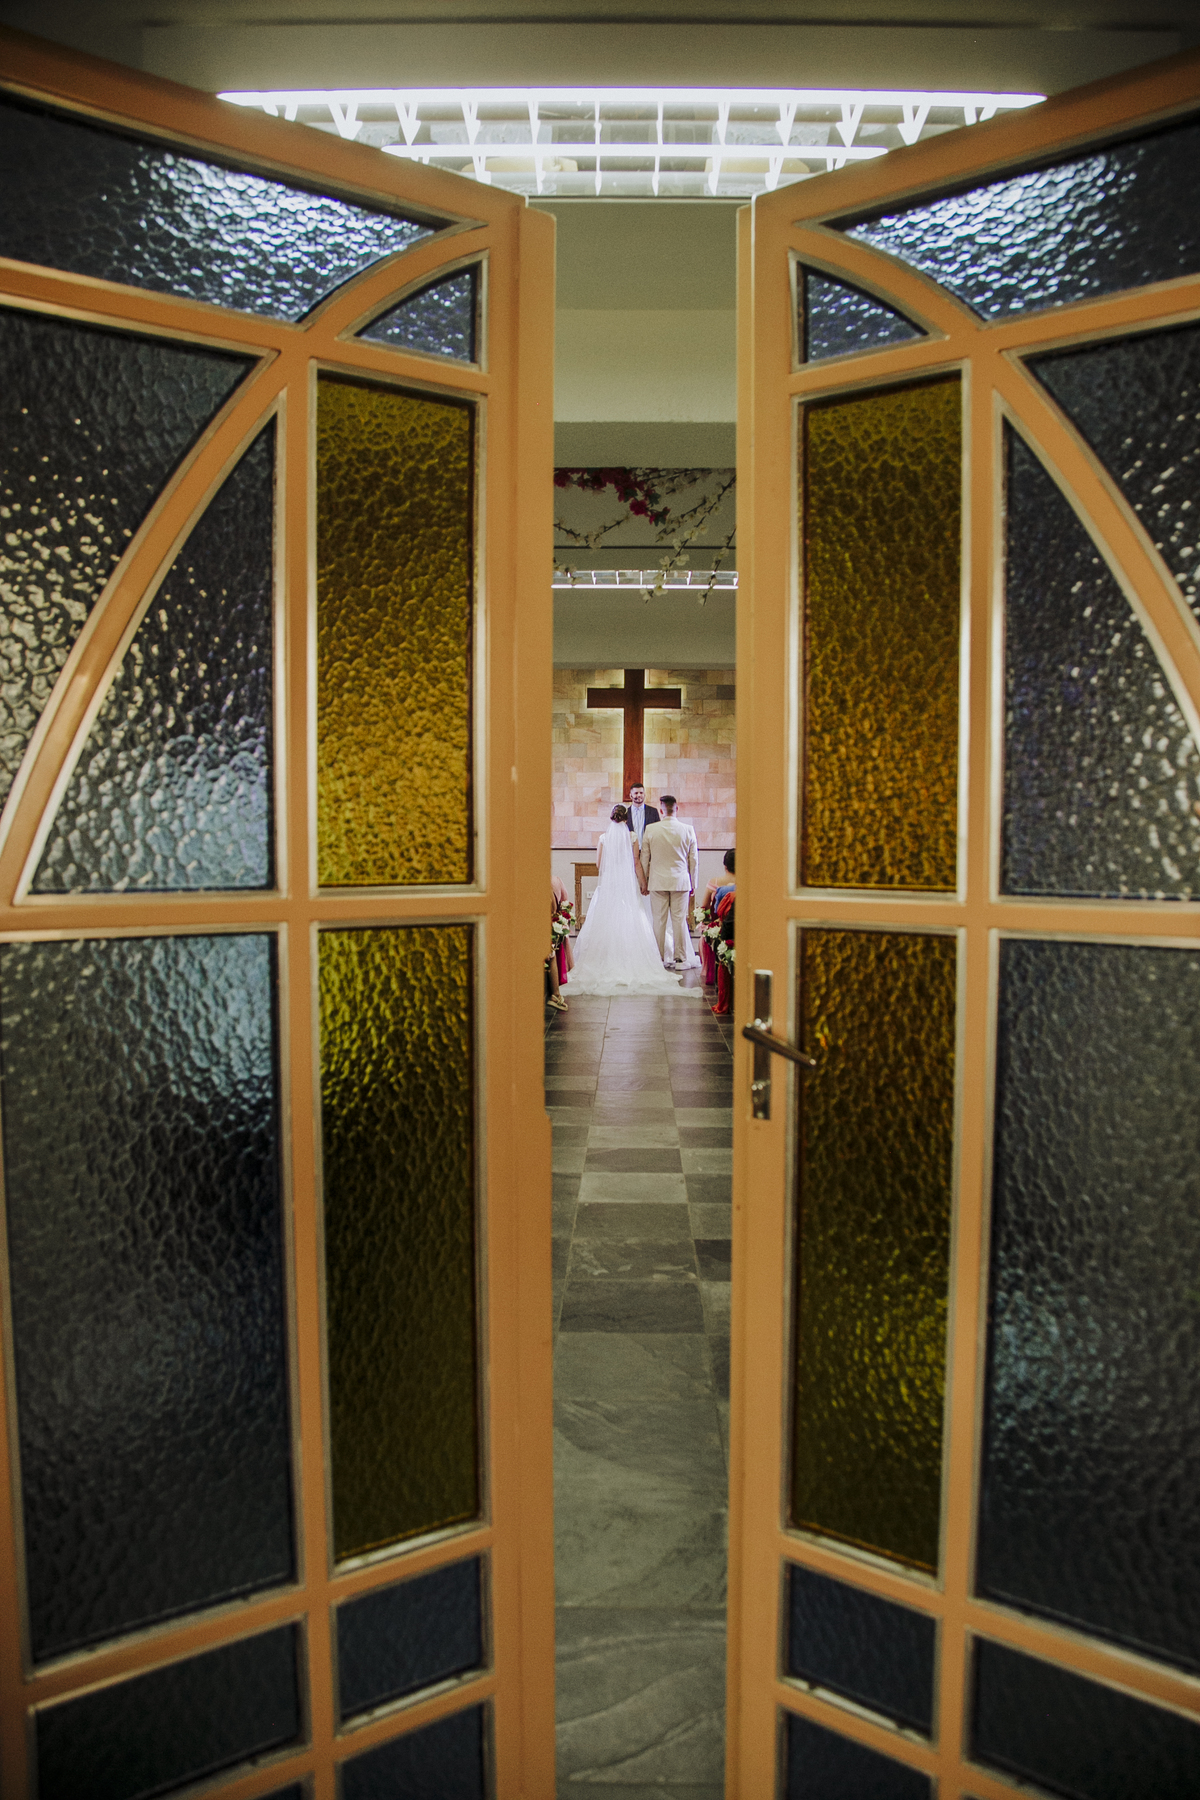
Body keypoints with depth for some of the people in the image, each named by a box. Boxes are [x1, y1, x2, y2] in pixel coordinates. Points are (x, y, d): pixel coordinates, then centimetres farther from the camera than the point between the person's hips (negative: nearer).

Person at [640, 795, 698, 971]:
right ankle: (680, 959, 6)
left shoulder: (651, 829, -4)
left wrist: (644, 880, 14)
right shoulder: (688, 830, -3)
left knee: (659, 920, 4)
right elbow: (693, 860, 3)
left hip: (658, 881, 0)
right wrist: (693, 884, 13)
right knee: (679, 920, 3)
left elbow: (644, 858, 3)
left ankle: (659, 959, 9)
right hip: (681, 881, 0)